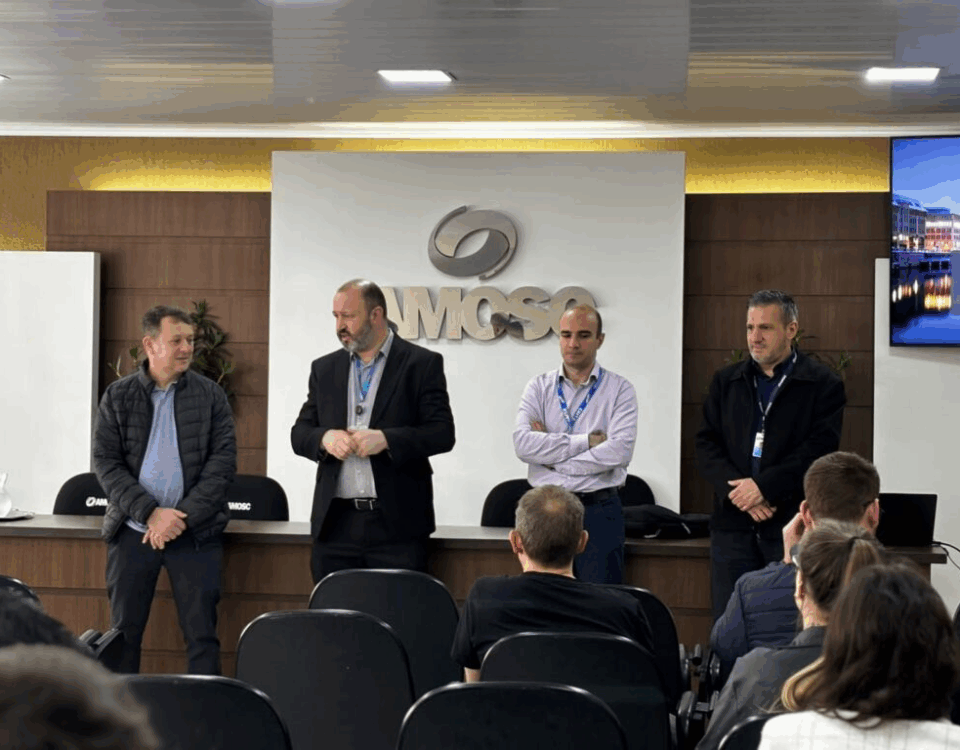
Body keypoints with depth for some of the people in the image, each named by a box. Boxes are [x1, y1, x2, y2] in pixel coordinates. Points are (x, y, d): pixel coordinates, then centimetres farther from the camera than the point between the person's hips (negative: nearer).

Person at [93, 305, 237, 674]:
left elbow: (223, 461, -3)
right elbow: (106, 463, -2)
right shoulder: (118, 396, 4)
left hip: (196, 532, -1)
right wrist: (150, 513, -14)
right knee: (124, 632, 5)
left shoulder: (210, 395, 3)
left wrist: (182, 517, -13)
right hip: (133, 531, 1)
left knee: (202, 634, -2)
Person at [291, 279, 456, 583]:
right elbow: (299, 433, 13)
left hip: (396, 524, -4)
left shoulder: (422, 364, 2)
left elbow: (443, 433, -4)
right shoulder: (324, 369, 15)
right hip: (335, 522, 4)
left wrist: (386, 439, -19)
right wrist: (325, 438, -10)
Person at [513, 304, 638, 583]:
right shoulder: (539, 388, 8)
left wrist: (554, 460, -9)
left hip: (599, 511, -2)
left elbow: (620, 451, -12)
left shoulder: (619, 390, 2)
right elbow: (523, 443, -8)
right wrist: (587, 442, -11)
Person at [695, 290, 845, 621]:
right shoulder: (726, 381, 14)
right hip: (732, 523, 4)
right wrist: (737, 490, -9)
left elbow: (819, 449, -9)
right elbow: (706, 445, 7)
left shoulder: (823, 385, 2)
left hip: (792, 523, -3)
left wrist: (764, 486, -15)